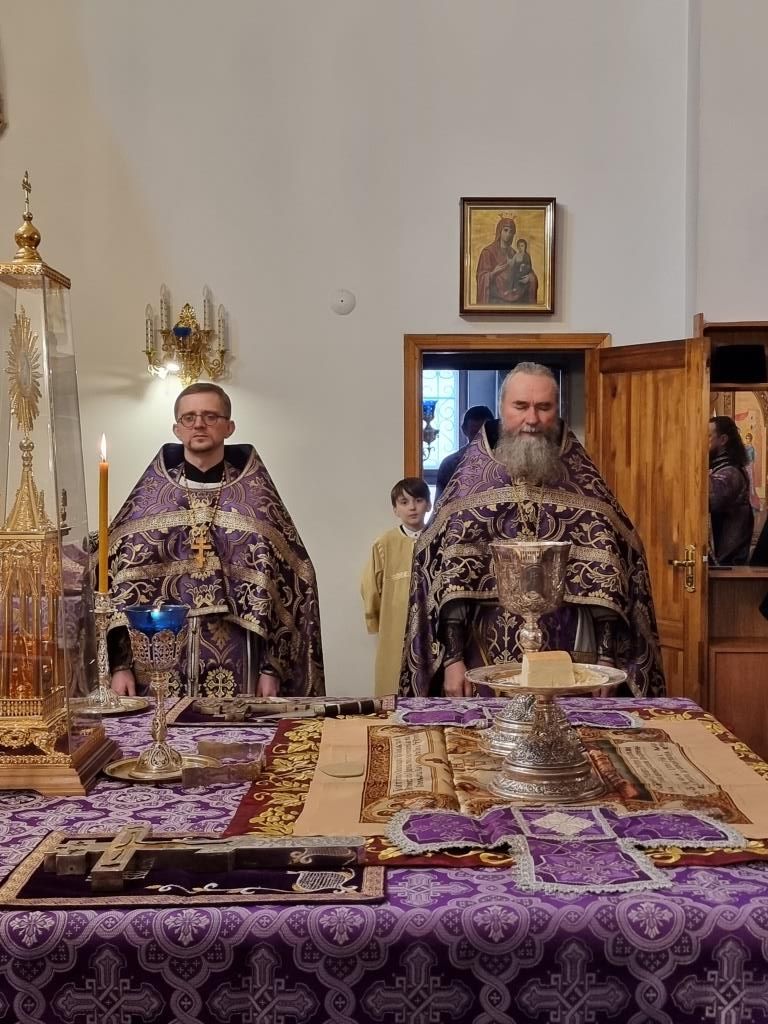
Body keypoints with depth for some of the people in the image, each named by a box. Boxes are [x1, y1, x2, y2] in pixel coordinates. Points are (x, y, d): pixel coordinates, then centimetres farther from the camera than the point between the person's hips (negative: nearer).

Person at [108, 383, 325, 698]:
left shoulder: (254, 497, 3)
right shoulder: (149, 496, 5)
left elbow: (287, 580, 0)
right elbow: (117, 573, 3)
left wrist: (272, 667, -6)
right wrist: (119, 664, -4)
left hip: (234, 659, -1)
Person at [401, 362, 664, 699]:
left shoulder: (582, 483, 3)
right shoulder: (470, 480, 2)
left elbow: (607, 568, 0)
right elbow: (447, 569, -3)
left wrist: (606, 663, -6)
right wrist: (452, 658, -10)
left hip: (569, 660, 1)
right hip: (489, 660, 0)